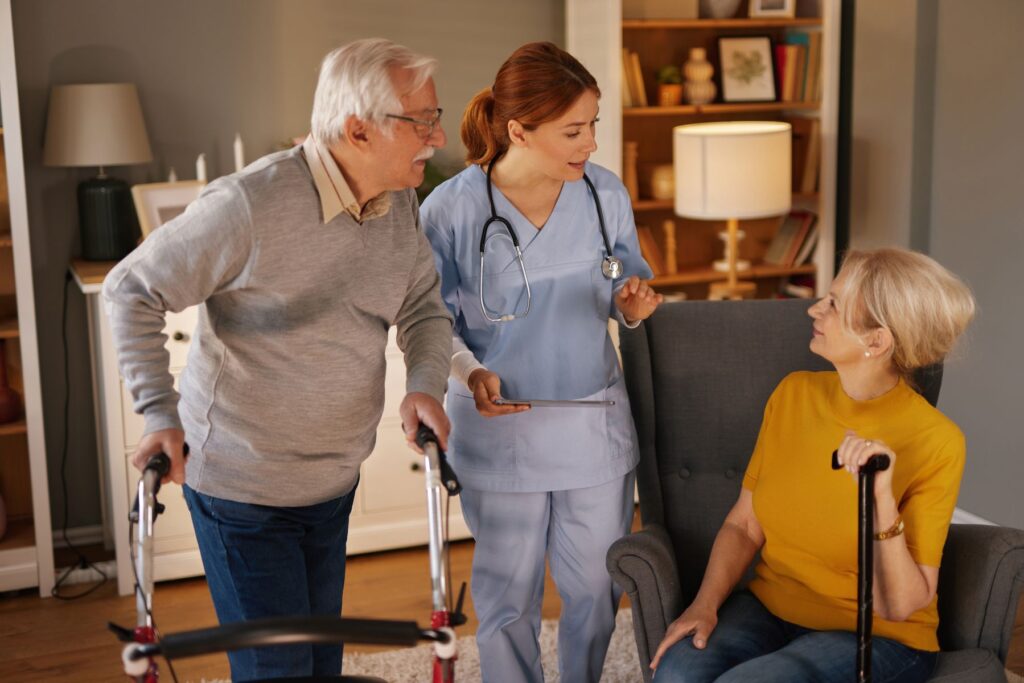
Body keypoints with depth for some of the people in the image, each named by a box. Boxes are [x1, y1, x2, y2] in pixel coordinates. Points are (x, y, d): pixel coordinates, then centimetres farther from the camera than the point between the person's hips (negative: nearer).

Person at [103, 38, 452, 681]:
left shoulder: (402, 204, -4)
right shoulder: (250, 205, -25)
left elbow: (424, 308, 7)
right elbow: (132, 290, -15)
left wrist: (426, 385, -13)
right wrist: (160, 412, -20)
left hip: (334, 483, 7)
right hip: (243, 487, -6)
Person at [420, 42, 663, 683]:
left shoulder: (607, 194, -5)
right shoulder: (449, 210, -15)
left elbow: (625, 296, 8)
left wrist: (634, 303, -16)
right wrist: (470, 373, -23)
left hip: (595, 425, 3)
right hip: (500, 426, -3)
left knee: (596, 587, 16)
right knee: (509, 595, 12)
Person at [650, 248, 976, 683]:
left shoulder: (935, 442, -16)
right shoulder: (794, 394, -1)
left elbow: (899, 605, -17)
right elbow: (744, 524, 5)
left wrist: (882, 499, -32)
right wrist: (705, 604, -11)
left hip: (877, 636, -3)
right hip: (769, 609, 4)